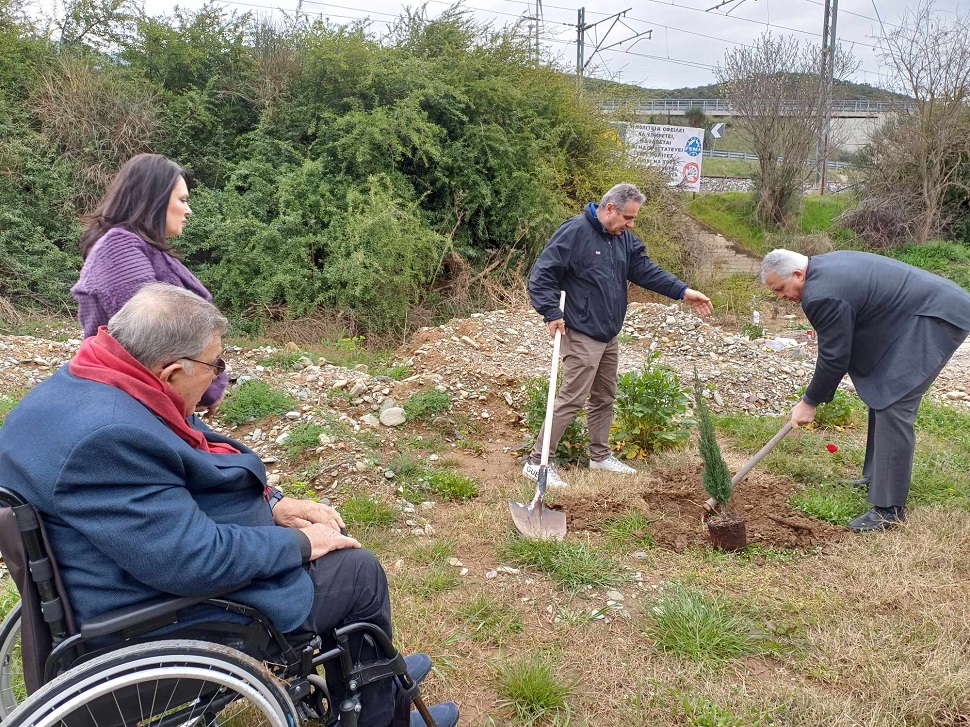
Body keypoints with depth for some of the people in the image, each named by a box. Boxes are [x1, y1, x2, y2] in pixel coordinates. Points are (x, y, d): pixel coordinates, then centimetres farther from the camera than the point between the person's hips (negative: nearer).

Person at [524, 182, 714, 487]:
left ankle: (600, 455, 33)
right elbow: (540, 275, -17)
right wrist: (552, 313, -25)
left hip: (608, 336, 9)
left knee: (605, 398, 18)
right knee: (572, 399, -10)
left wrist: (683, 291, -5)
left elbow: (646, 270, 5)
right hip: (581, 336, -9)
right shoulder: (574, 232, -16)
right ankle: (537, 462, -2)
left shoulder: (624, 239, 10)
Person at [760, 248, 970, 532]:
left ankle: (890, 510, -7)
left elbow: (834, 357, -15)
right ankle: (878, 477, 30)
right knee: (882, 395, 18)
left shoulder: (821, 295, -23)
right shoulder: (825, 265, 9)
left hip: (936, 320, -11)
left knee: (893, 409, -12)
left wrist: (810, 402, -1)